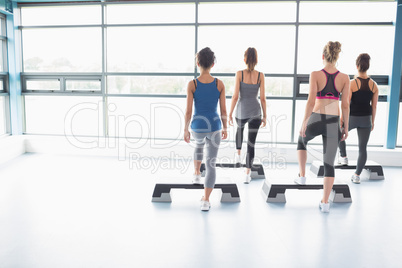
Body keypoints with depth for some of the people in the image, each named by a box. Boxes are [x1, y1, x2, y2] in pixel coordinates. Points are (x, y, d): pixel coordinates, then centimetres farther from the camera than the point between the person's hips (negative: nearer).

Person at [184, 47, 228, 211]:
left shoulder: (192, 84, -10)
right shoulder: (219, 84, -6)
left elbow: (188, 111, -9)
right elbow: (223, 110, -2)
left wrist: (185, 130, 3)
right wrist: (225, 128, 11)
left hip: (197, 127, 0)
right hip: (215, 127, 0)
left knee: (199, 145, 37)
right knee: (211, 164, 7)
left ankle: (197, 174, 42)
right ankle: (206, 201, 7)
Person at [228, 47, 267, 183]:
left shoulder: (239, 74, -9)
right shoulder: (260, 75, -4)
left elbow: (235, 96, -11)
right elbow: (262, 98, -3)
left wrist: (230, 113, -1)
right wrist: (265, 116, 7)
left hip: (241, 112, 0)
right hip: (255, 112, 0)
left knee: (240, 128, 36)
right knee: (251, 143, 5)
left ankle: (238, 154, 40)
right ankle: (247, 174, 3)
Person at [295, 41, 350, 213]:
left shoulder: (315, 75, -8)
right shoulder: (344, 78, 0)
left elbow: (311, 102, -13)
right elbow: (345, 105, 1)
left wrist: (304, 123, -5)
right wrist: (346, 127, 10)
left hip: (315, 120, -1)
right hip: (333, 123, 2)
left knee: (301, 141, 33)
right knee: (329, 164, 8)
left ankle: (302, 176, 29)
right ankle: (325, 202, 10)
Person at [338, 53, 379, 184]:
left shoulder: (351, 84, -15)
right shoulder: (374, 85, -2)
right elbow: (374, 106, 4)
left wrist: (341, 121, -5)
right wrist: (372, 122, 15)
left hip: (352, 118, -3)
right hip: (366, 119, 3)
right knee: (363, 148, 8)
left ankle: (343, 157, 33)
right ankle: (357, 175, 10)